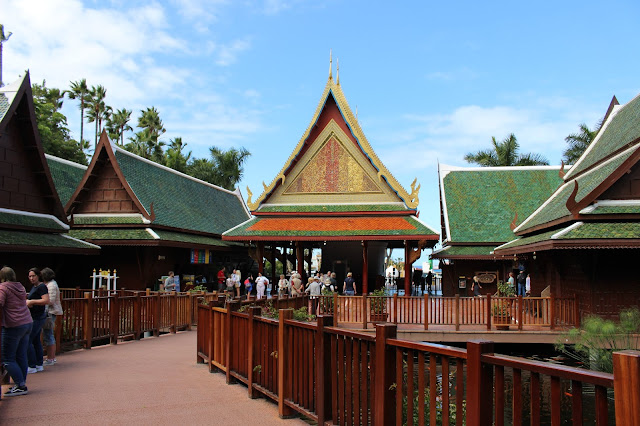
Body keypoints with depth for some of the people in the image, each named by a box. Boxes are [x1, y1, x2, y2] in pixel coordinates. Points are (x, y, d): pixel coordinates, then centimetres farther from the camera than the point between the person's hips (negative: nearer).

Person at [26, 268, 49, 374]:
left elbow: (46, 301, -26)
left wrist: (31, 301, -19)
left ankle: (32, 367, -5)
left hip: (37, 318, -10)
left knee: (28, 341, -9)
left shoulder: (42, 287, -14)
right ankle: (39, 365, 18)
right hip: (35, 317, 10)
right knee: (36, 340, 12)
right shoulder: (33, 286, 15)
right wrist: (27, 302, 6)